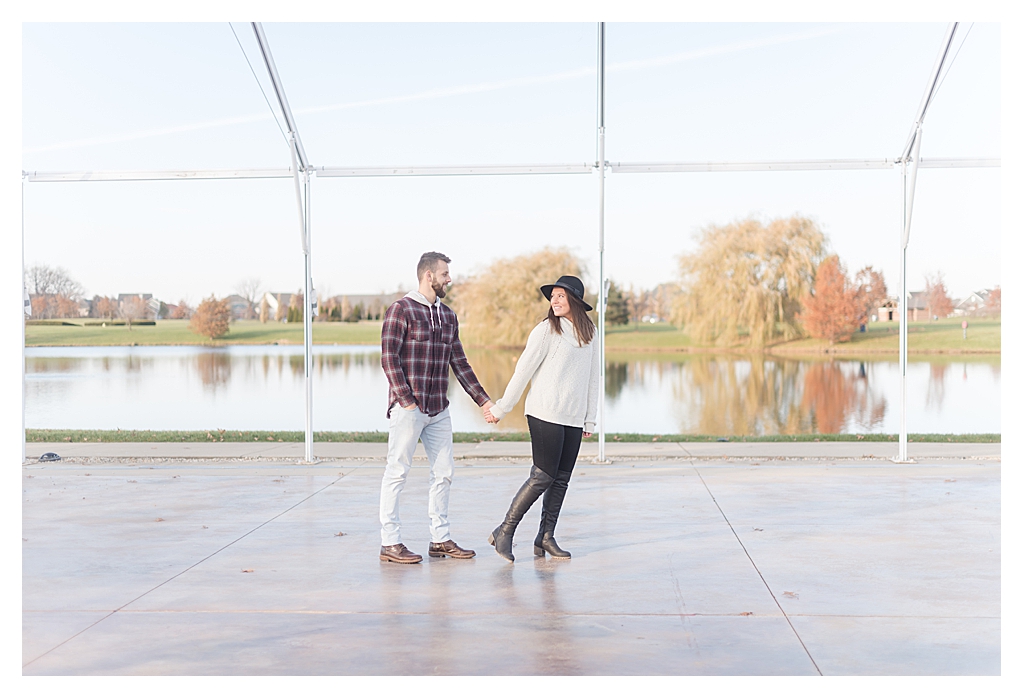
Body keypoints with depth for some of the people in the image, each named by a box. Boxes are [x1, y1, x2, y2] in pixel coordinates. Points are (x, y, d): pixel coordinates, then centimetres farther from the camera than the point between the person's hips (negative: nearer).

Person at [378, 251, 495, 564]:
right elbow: (388, 357, -12)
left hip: (439, 410, 7)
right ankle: (390, 543, 6)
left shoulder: (448, 316, 15)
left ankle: (441, 540, 19)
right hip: (408, 407, -7)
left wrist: (483, 400, 14)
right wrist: (406, 400, -17)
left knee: (444, 472, 9)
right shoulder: (401, 309, -6)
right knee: (397, 473, -1)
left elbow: (459, 363, 17)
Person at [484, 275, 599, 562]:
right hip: (545, 415, -6)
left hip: (573, 419, 6)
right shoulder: (546, 330, -4)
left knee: (562, 479, 4)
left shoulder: (588, 333, 13)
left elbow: (592, 377, 17)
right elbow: (523, 371, -5)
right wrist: (500, 409, -3)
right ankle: (504, 532, 1)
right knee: (543, 476, -8)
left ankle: (545, 538, 11)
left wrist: (590, 419, 15)